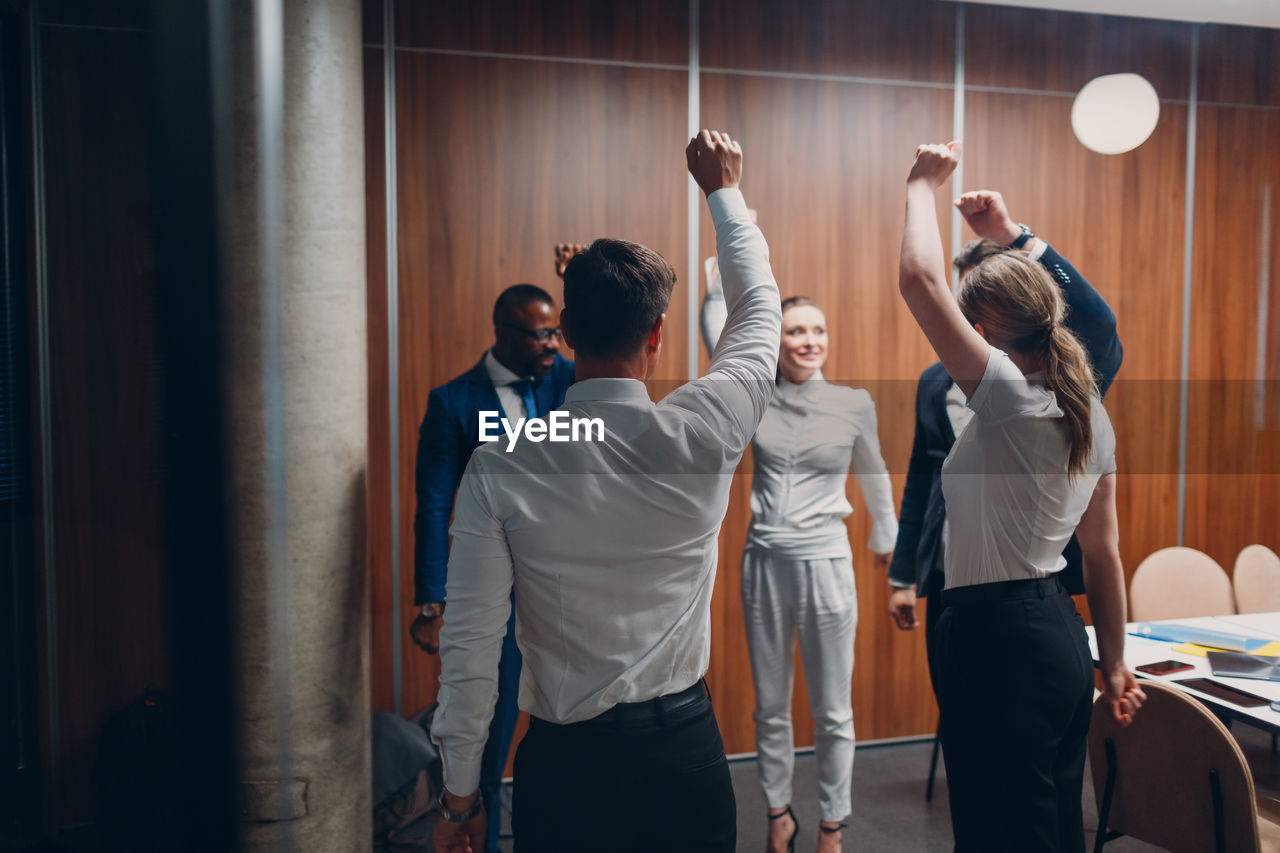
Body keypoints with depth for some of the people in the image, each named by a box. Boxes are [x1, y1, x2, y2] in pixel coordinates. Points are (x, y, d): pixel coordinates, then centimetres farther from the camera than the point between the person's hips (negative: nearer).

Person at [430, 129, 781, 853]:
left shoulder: (500, 466, -14)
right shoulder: (702, 435, -13)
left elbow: (471, 645, -12)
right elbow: (760, 311, 6)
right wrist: (724, 190, 20)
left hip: (562, 764, 0)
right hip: (684, 749, 1)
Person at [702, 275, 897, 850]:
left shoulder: (854, 405, -2)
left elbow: (873, 477, 14)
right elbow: (718, 332, 6)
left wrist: (885, 539, 26)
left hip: (825, 565, -1)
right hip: (764, 564, 2)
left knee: (833, 712, 7)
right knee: (770, 707, 14)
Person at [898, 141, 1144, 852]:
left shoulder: (1010, 396, -18)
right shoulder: (1090, 414, 7)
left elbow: (919, 278, -21)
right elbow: (1104, 553, 12)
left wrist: (924, 184, -4)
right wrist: (1113, 667, 19)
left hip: (996, 640, -9)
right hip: (1059, 634, 9)